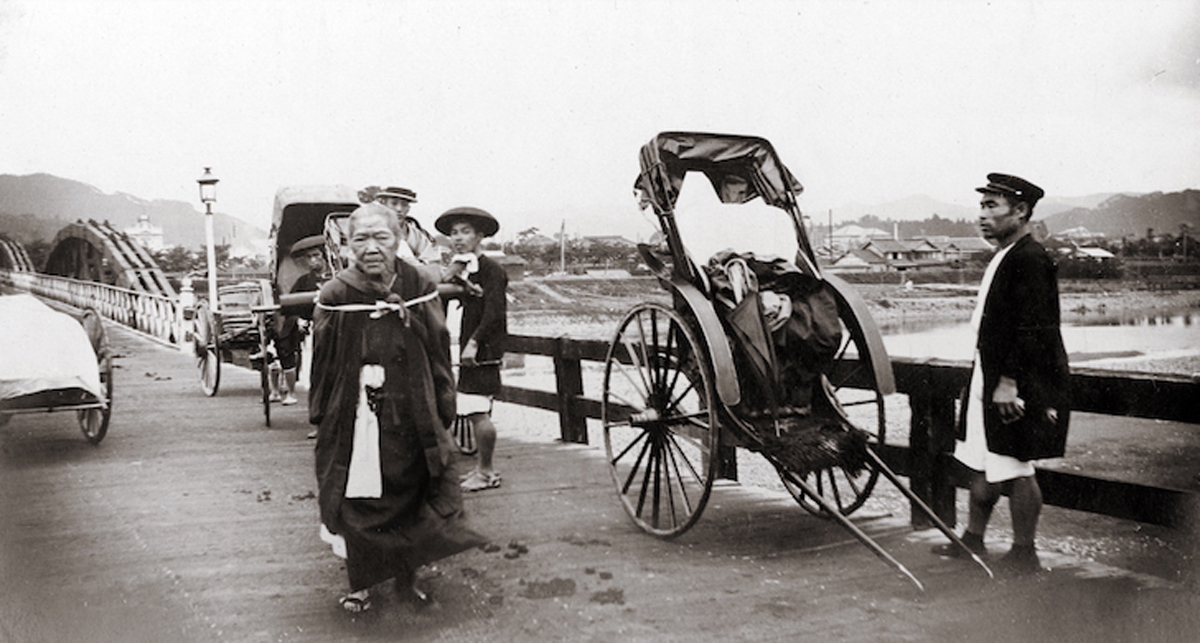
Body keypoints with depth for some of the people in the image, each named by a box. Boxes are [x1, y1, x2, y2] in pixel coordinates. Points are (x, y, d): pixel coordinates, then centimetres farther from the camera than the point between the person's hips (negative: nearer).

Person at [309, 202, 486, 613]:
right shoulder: (335, 298, -6)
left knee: (410, 499, 10)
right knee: (357, 502, 6)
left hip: (410, 422, 1)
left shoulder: (420, 292, -4)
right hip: (353, 422, -1)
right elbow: (322, 367, 2)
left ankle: (406, 576, 30)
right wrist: (320, 419, 4)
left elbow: (439, 359, 2)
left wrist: (443, 417, 2)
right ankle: (360, 584, 25)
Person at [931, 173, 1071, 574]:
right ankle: (973, 540, 30)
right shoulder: (1006, 257, 14)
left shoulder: (1030, 260, -17)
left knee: (1014, 467, -1)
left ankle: (1024, 553, 11)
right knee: (982, 462, 17)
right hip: (991, 378, 10)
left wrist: (1009, 382, -24)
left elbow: (1031, 330, -23)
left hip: (1018, 387, -10)